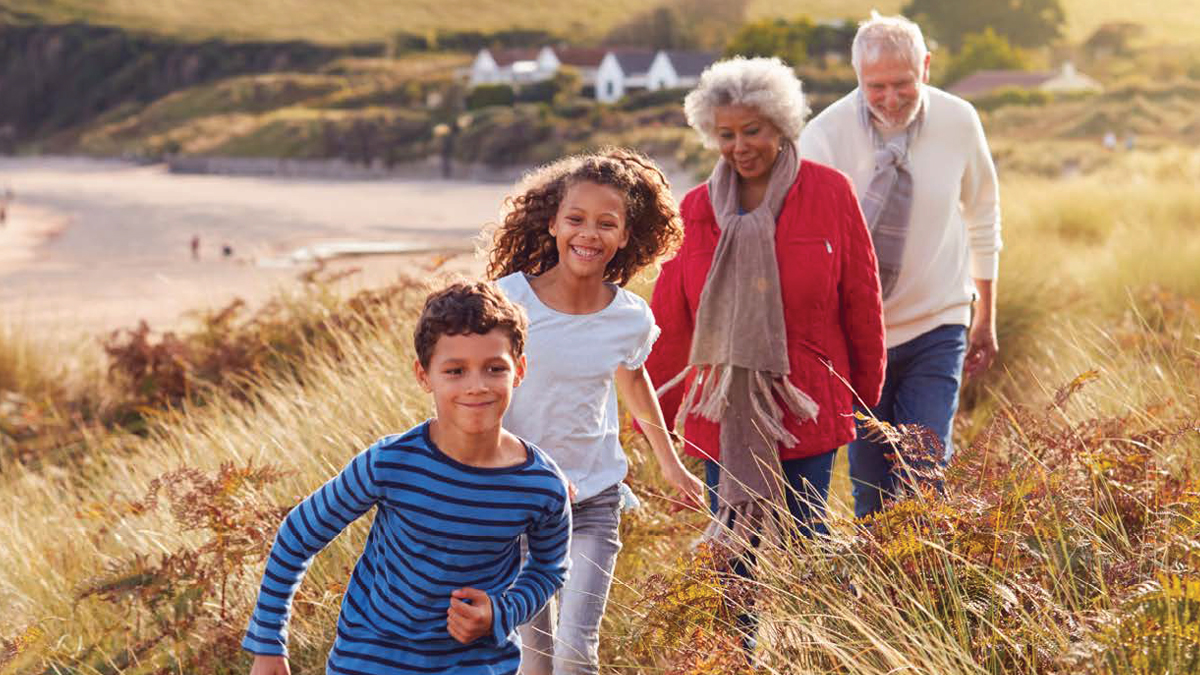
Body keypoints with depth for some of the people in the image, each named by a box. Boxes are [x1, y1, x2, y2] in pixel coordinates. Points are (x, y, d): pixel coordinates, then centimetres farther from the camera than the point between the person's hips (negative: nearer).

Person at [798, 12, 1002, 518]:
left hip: (936, 330, 0)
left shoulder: (959, 122, -7)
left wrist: (986, 319, 13)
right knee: (870, 486, 7)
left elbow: (982, 220, 8)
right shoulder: (825, 135, -13)